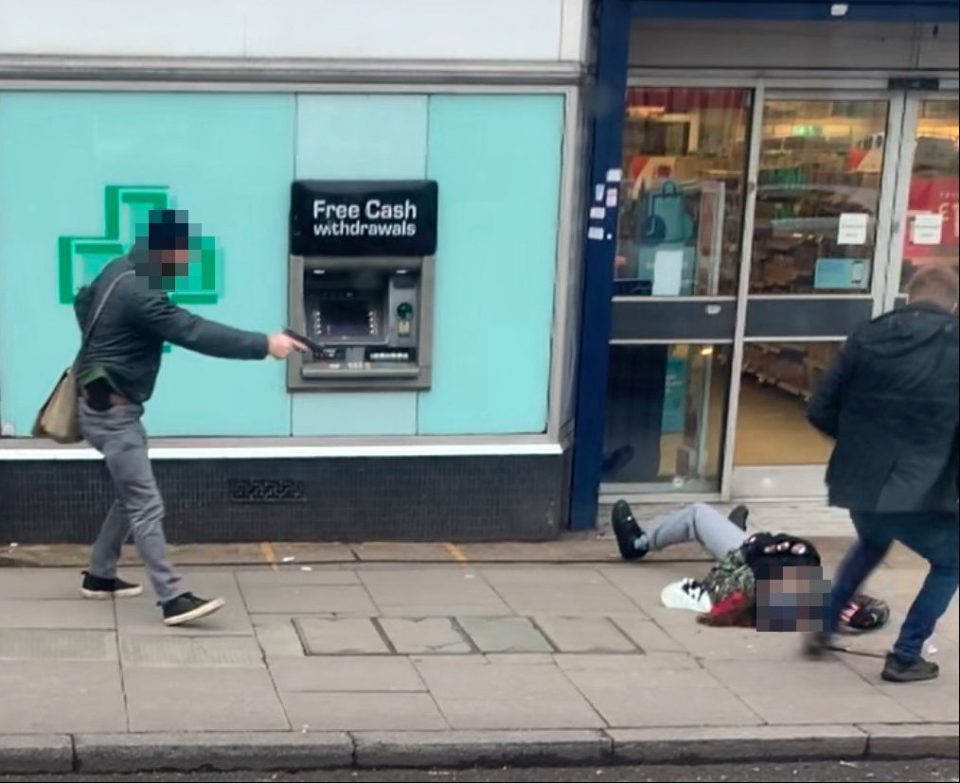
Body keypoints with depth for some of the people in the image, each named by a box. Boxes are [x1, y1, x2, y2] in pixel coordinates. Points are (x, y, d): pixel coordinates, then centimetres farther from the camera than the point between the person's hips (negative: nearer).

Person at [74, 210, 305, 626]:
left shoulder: (120, 270, 7)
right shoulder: (139, 293, -26)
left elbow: (83, 301, 25)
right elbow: (196, 333, -31)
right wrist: (264, 345, -32)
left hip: (114, 405, 10)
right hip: (110, 410, -10)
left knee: (131, 497, 19)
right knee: (147, 506, -13)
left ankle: (99, 576, 30)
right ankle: (173, 599, -14)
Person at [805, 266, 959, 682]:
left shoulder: (868, 337, 4)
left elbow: (820, 411, 5)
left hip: (858, 483, 5)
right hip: (920, 492, -4)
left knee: (871, 544, 37)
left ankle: (823, 628, 37)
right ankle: (904, 657, 17)